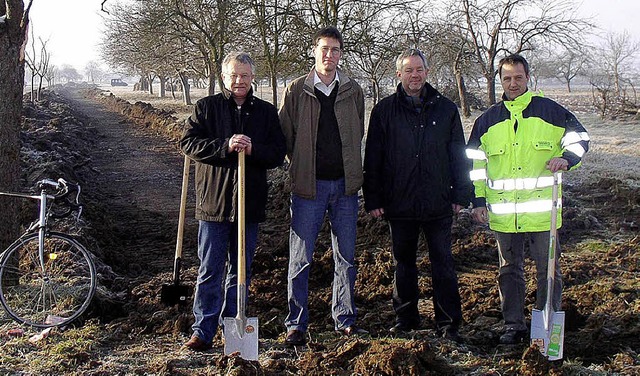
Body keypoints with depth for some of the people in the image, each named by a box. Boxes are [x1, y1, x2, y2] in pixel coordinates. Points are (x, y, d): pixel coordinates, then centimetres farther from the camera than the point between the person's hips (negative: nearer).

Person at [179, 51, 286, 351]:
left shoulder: (266, 112, 9)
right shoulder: (206, 107, 3)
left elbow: (278, 153, 5)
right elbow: (189, 143, -6)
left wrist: (253, 149, -16)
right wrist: (225, 146, -20)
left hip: (250, 202, 3)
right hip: (214, 201, -2)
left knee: (240, 271, 12)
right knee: (209, 271, 2)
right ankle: (203, 332, 9)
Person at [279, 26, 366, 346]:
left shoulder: (353, 91, 6)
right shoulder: (296, 90, -1)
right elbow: (285, 135, 3)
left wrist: (349, 168, 13)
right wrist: (303, 166, 4)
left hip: (345, 185, 3)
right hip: (308, 185, -2)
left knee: (346, 257, 10)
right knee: (300, 259, 0)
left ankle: (345, 319, 22)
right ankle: (296, 324, 10)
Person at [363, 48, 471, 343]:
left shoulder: (445, 109, 7)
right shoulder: (384, 111, 4)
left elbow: (459, 155, 9)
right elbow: (372, 159, 4)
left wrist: (460, 195, 4)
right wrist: (373, 199, -1)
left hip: (438, 204, 0)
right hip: (399, 203, 0)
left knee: (443, 262, 3)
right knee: (403, 262, 11)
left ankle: (448, 322, 11)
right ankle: (405, 318, 23)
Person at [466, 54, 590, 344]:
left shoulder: (550, 111, 2)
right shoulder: (488, 120, 9)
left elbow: (579, 138, 7)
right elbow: (474, 162, 12)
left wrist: (567, 158, -15)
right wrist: (479, 201, 6)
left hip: (542, 208, -2)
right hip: (503, 211, 3)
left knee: (547, 270, 4)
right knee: (509, 270, 11)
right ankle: (513, 325, 21)